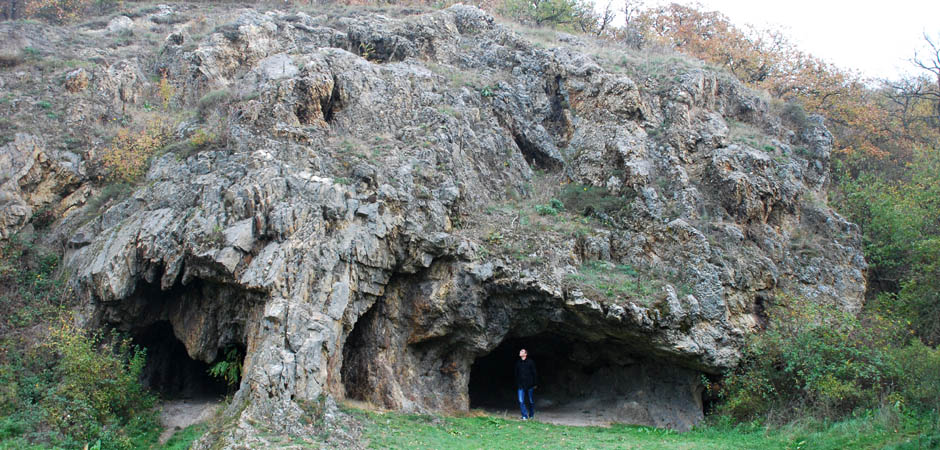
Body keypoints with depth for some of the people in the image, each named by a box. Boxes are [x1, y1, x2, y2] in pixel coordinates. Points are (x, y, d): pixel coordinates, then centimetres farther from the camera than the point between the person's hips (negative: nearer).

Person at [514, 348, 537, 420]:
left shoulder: (530, 362, -2)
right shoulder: (518, 363, 8)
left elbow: (535, 373, 0)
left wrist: (535, 384, -3)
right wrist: (516, 384, 15)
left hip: (529, 385, -2)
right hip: (521, 386, 3)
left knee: (531, 401, 8)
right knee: (521, 401, -9)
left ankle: (531, 415, 25)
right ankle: (525, 416, -2)